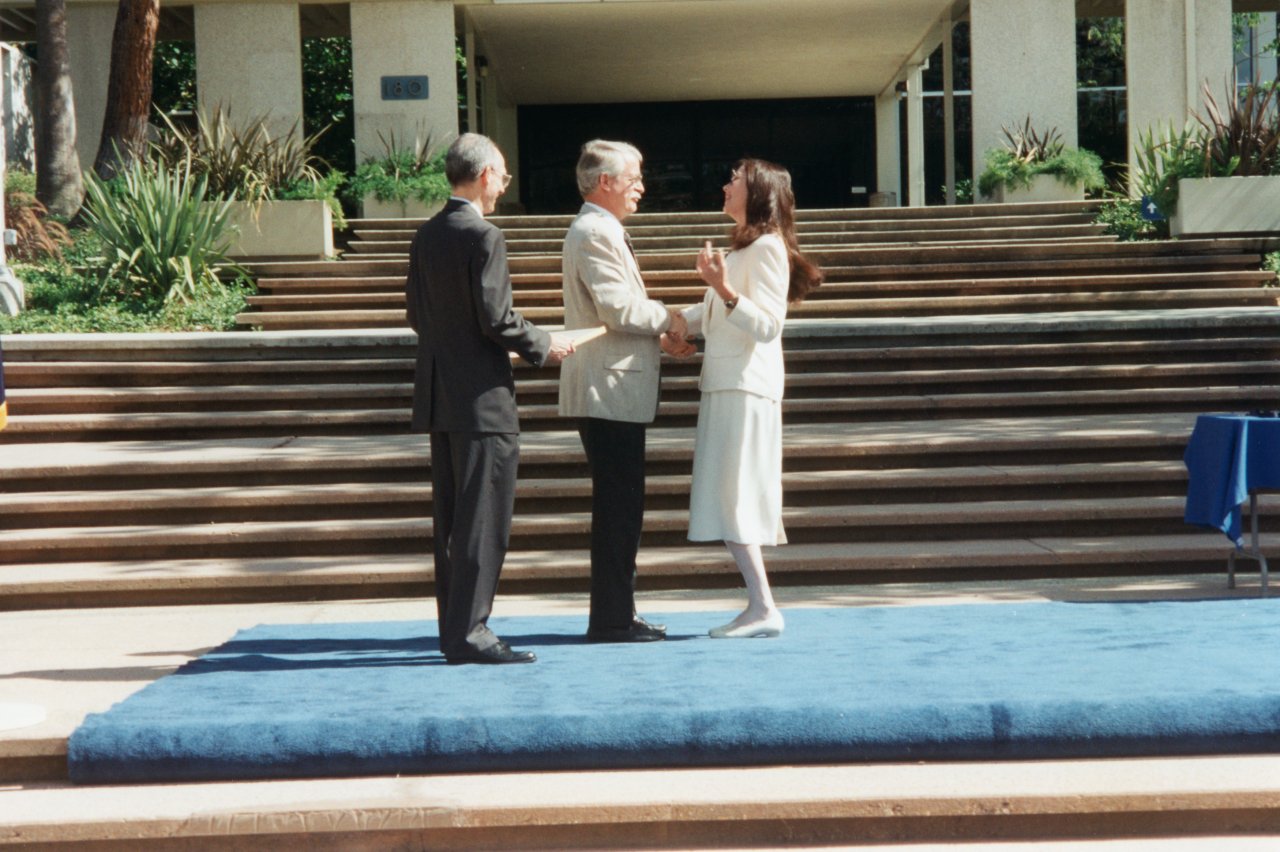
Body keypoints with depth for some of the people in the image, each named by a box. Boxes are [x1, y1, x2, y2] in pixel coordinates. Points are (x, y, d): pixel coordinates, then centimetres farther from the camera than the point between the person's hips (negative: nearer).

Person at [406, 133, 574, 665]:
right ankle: (469, 633, -6)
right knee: (483, 519, -5)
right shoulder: (483, 236, -14)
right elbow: (496, 318, -17)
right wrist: (542, 347, -3)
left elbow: (417, 314, 14)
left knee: (451, 516, 12)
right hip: (481, 399, -9)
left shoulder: (426, 236, 11)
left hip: (438, 396, 9)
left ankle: (454, 629, 17)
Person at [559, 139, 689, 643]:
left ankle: (616, 614, 19)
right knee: (618, 507, -8)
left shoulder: (598, 231, 21)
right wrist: (667, 319, -6)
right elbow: (619, 309, -22)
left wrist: (659, 336, 14)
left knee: (619, 506, 13)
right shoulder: (594, 233, -14)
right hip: (608, 389, -11)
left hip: (611, 390, 11)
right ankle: (611, 620, -4)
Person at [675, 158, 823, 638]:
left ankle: (763, 608, -12)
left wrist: (725, 289, -29)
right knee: (731, 502, 8)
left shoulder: (766, 248, -10)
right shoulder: (742, 247, 19)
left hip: (745, 387, -10)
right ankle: (759, 605, 10)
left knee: (731, 499, -12)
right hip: (725, 385, 10)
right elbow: (711, 318, 23)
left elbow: (767, 325, -18)